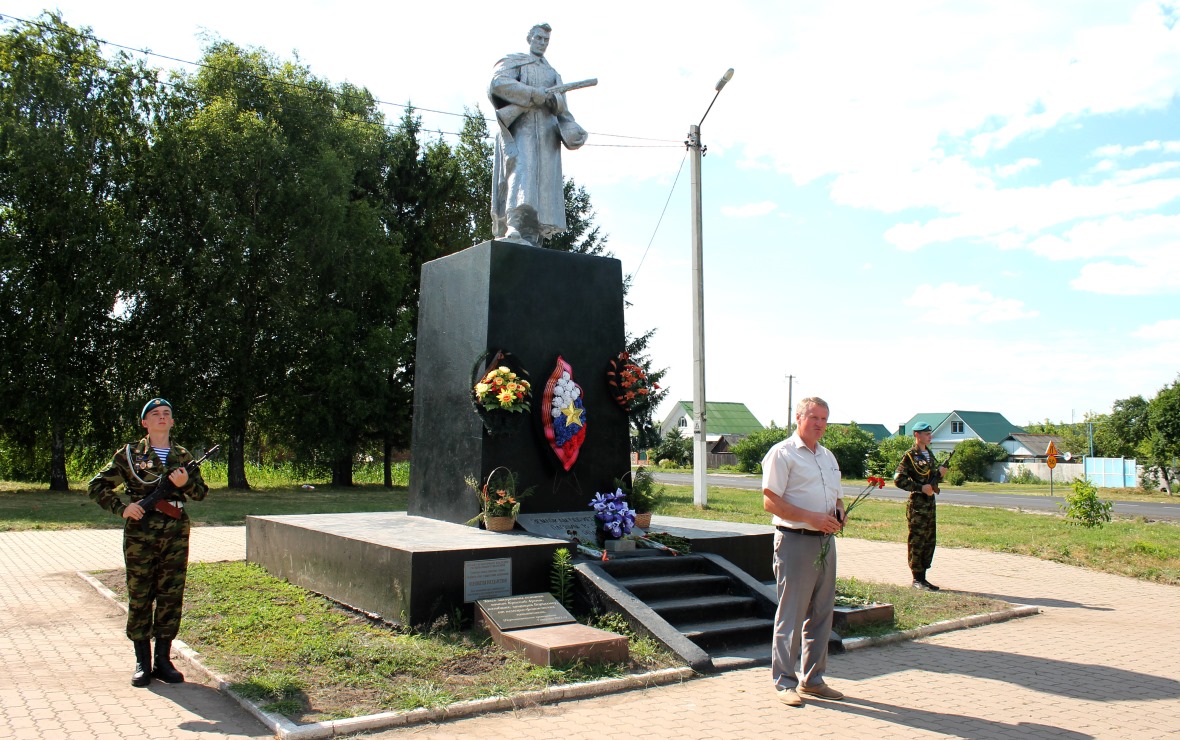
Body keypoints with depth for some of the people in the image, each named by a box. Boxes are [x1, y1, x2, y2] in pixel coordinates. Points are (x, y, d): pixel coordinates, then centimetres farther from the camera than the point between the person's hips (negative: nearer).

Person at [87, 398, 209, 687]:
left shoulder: (183, 457, 11)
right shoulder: (130, 455, 3)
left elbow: (201, 492, 11)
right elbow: (96, 486, 5)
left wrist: (186, 483, -10)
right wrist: (122, 508, -9)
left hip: (176, 535, 2)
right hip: (140, 535, -2)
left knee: (171, 597, 5)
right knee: (140, 597, 4)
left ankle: (163, 660, 16)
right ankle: (142, 663, 15)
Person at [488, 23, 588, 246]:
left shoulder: (553, 74, 32)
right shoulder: (513, 62, 19)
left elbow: (560, 104, 14)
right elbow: (498, 82, -4)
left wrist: (554, 99, -13)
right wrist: (538, 95, -9)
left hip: (546, 134, 5)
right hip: (519, 126, -5)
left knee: (544, 181, -10)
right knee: (521, 170, -26)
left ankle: (532, 239, -17)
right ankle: (515, 230, -42)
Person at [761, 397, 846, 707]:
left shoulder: (828, 457, 18)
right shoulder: (782, 454, -7)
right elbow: (771, 502, -13)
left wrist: (838, 512, 2)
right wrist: (812, 518, -20)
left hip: (825, 542, 8)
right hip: (795, 542, -8)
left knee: (821, 614, 12)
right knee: (791, 614, -2)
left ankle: (812, 679, 24)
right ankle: (784, 681, 9)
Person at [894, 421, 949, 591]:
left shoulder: (929, 454, 16)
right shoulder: (910, 455, -9)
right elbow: (898, 480, -15)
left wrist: (939, 474, 4)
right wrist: (921, 488, -19)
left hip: (930, 502, 8)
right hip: (917, 504, -8)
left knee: (929, 541, 10)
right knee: (917, 541, -3)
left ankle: (922, 577, 18)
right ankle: (917, 579, 4)